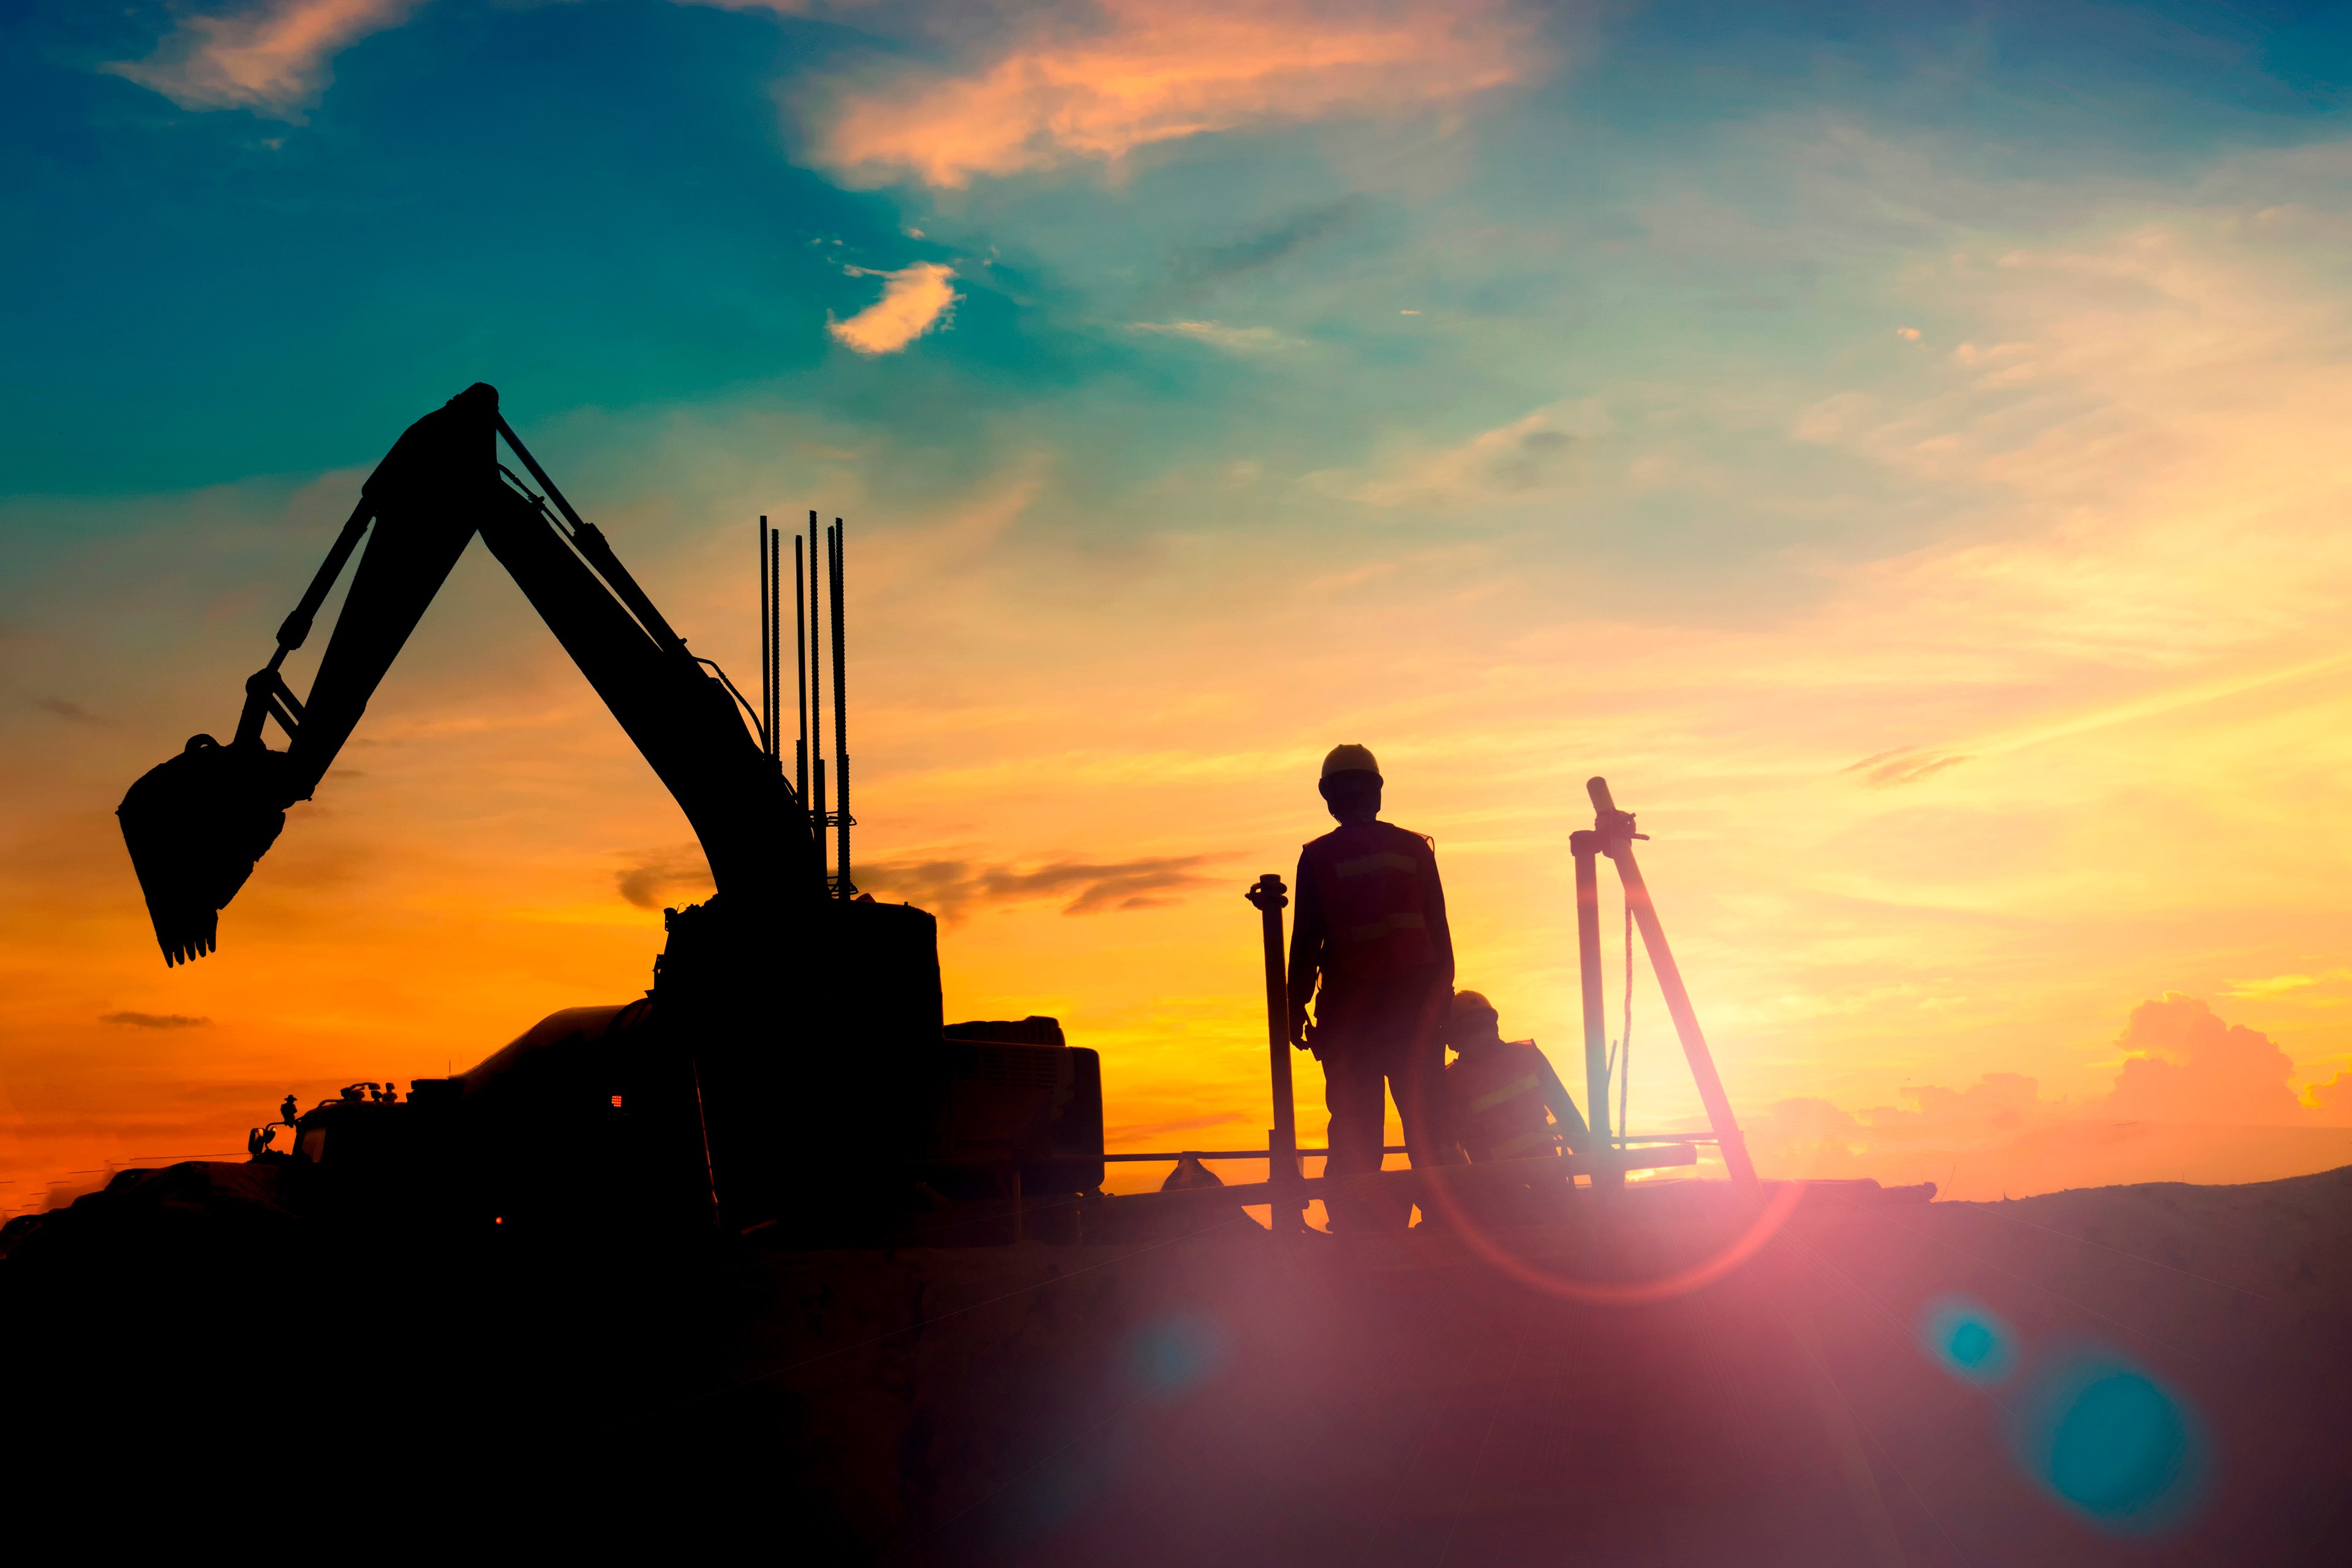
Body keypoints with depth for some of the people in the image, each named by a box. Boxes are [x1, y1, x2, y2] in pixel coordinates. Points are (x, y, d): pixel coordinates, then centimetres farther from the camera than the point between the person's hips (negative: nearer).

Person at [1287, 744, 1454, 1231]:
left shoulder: (1318, 858, -1)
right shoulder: (1415, 849, 7)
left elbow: (1306, 940, -3)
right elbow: (1440, 935, 8)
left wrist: (1296, 1008, 2)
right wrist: (1441, 999, 14)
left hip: (1351, 1011, -2)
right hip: (1416, 1004, 2)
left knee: (1355, 1137, 1)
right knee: (1428, 1130, 8)